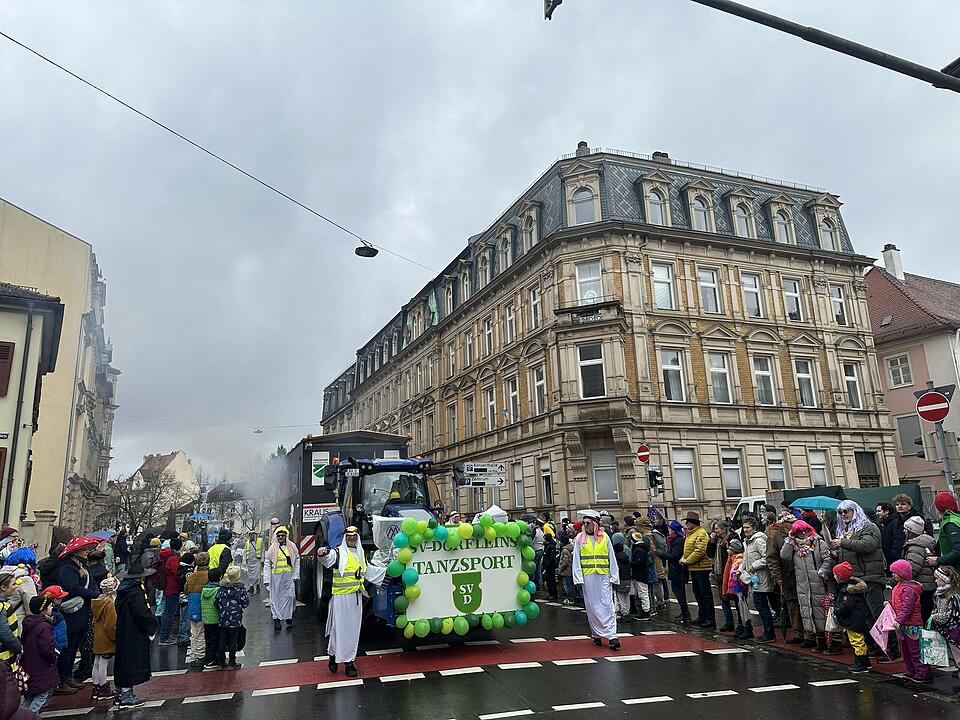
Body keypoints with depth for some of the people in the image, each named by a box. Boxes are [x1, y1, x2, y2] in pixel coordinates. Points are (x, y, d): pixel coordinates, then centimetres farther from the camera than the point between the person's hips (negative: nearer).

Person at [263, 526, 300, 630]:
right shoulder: (272, 548, 2)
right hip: (276, 576, 0)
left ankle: (289, 615, 15)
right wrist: (266, 579, -2)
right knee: (276, 597, 2)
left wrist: (296, 575, 2)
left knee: (290, 596, -5)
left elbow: (297, 561, 8)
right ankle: (276, 618, 12)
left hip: (289, 576, 0)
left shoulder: (292, 547, 5)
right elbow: (267, 564, 3)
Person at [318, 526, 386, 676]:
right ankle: (333, 656, 22)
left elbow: (369, 570, 27)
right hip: (340, 597, -5)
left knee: (353, 629, 9)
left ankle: (349, 661, 18)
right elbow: (328, 559, -28)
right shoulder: (338, 553, -6)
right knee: (339, 628, 0)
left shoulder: (361, 553, 14)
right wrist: (322, 554, -51)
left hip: (356, 597, 5)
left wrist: (386, 570, 28)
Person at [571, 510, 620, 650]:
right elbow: (576, 560, 3)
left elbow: (612, 558, 7)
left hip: (604, 577, 0)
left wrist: (613, 577, 1)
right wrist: (578, 578, -5)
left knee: (607, 606, -5)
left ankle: (611, 636, -5)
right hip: (588, 577, 1)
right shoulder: (580, 539, 4)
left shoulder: (605, 537, 5)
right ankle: (596, 635, 16)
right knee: (592, 607, 5)